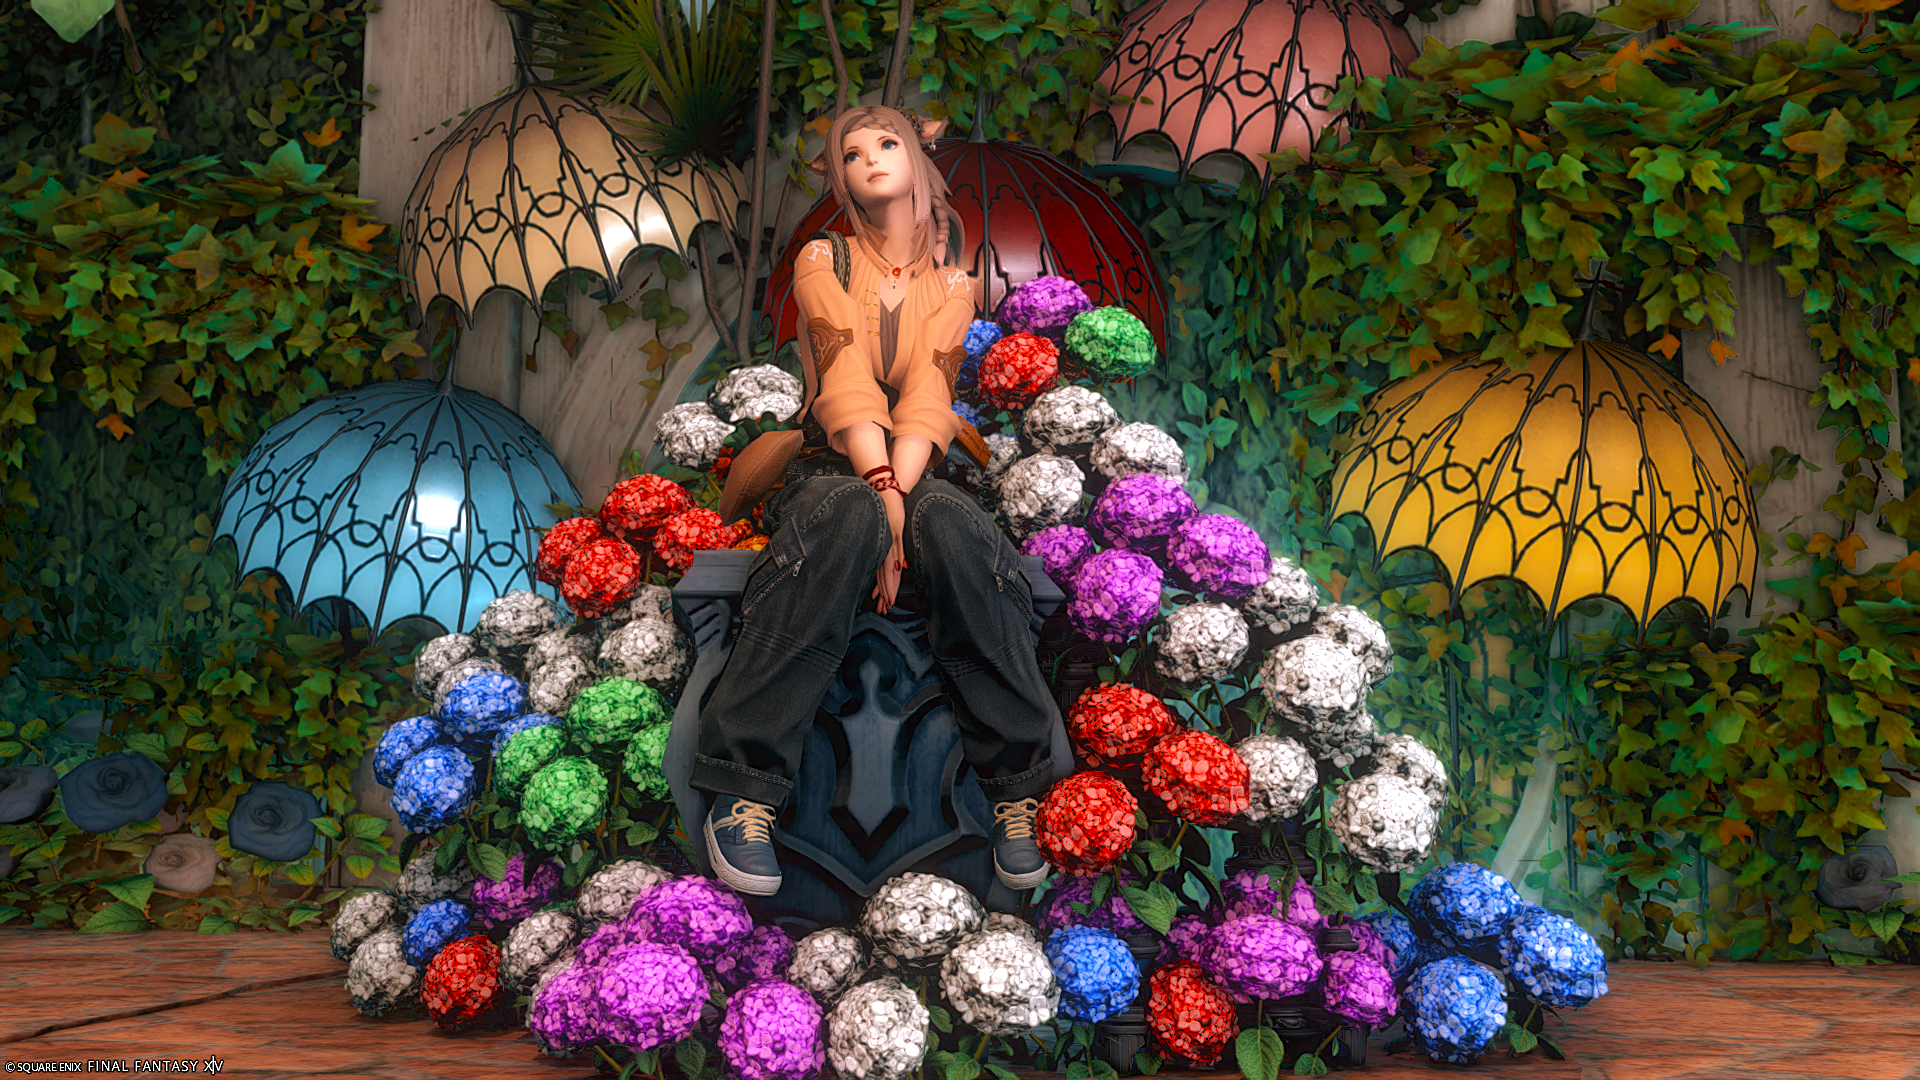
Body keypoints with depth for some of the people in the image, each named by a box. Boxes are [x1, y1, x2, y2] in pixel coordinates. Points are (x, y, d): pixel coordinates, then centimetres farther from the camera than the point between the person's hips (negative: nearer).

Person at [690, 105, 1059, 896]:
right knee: (846, 520, -39)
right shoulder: (822, 261, 8)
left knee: (949, 527, -36)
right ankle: (745, 787, -39)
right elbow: (847, 382, -8)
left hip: (916, 472, 1)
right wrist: (880, 497, -24)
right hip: (834, 467, -1)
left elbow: (928, 398, -5)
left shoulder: (952, 283, 13)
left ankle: (1016, 787, -31)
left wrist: (899, 494, -24)